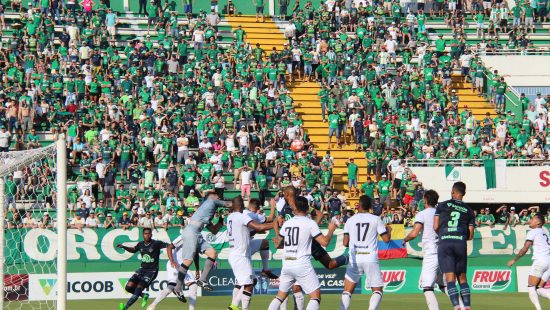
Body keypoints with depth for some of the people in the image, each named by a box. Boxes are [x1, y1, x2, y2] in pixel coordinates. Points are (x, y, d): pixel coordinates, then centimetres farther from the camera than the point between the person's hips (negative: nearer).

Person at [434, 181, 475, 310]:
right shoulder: (469, 211, 12)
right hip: (461, 244, 2)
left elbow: (435, 227, 4)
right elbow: (470, 235, 11)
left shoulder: (442, 206, 6)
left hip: (445, 243, -2)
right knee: (462, 277, 13)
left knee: (450, 278, -4)